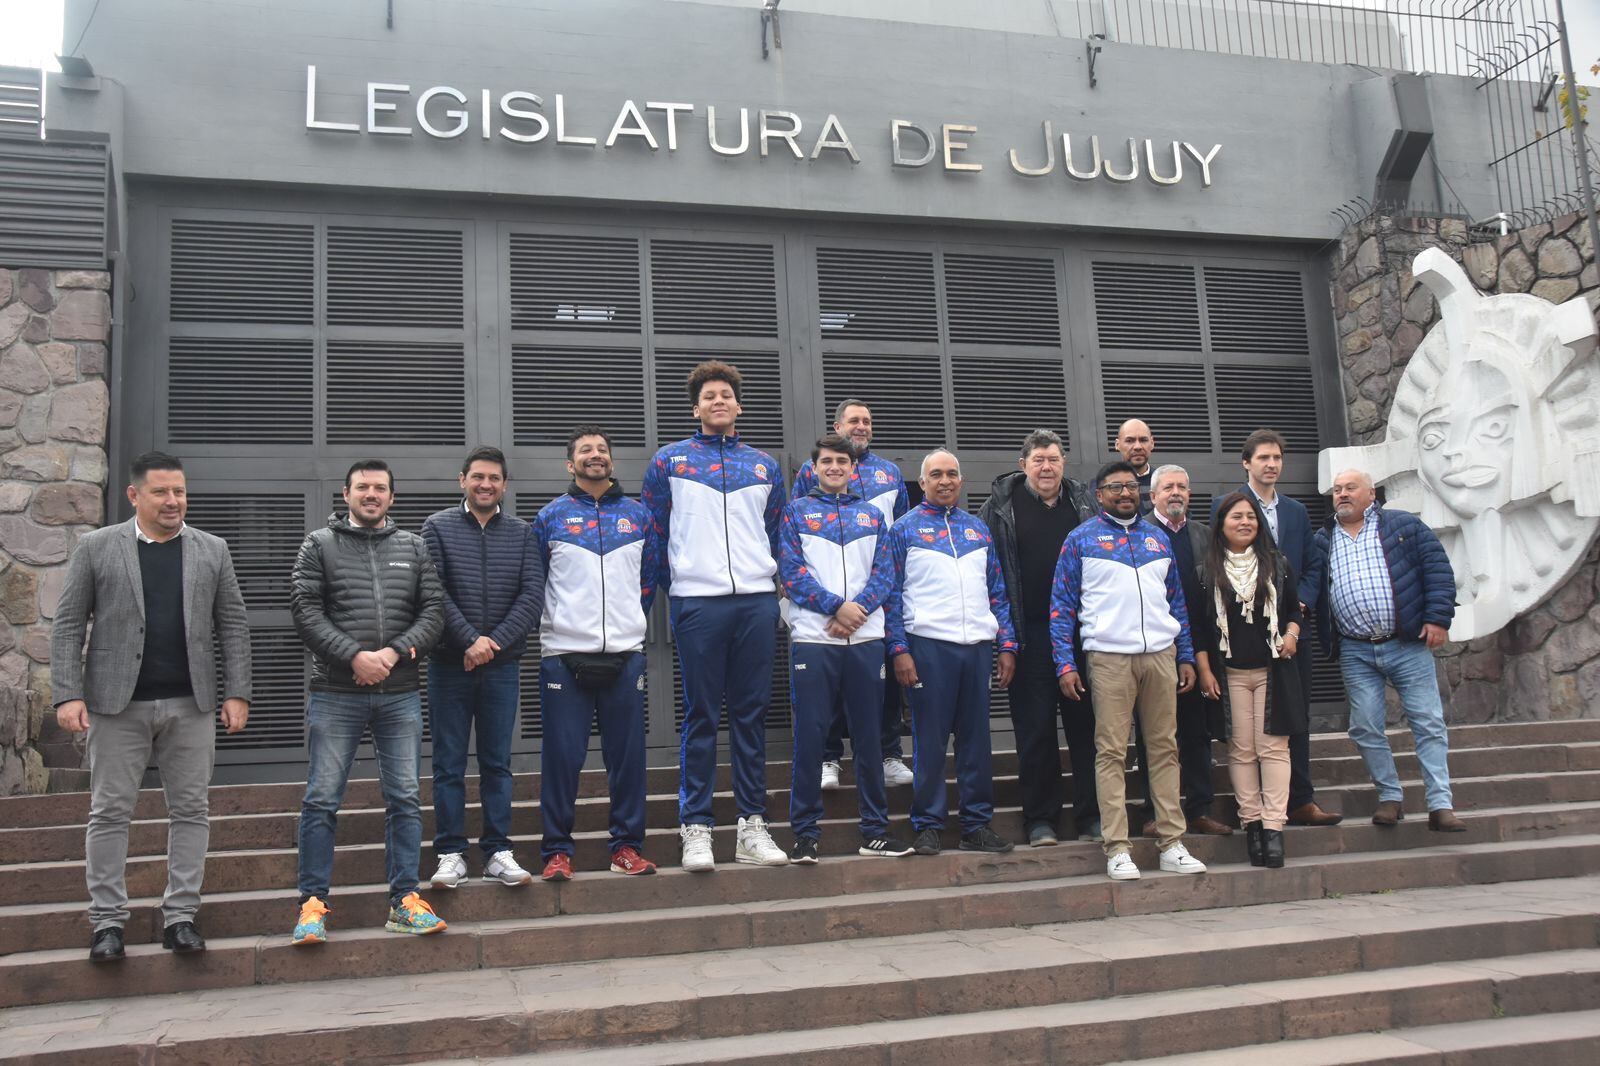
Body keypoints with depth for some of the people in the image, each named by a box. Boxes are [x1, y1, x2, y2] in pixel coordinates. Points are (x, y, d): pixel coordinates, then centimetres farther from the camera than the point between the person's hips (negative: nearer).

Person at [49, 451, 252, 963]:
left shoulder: (212, 550, 8)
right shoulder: (96, 547, 3)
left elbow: (233, 627, 7)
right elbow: (67, 626, 1)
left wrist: (237, 693, -1)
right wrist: (68, 694, -8)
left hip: (191, 704, 2)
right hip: (117, 704, -1)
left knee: (191, 810, 4)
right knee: (110, 811, 3)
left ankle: (180, 916, 12)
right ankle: (107, 921, 13)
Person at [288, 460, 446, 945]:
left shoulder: (414, 547, 11)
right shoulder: (320, 545, 5)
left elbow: (433, 611, 5)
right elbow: (305, 609, -4)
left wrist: (393, 652, -11)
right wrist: (354, 656, -15)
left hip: (400, 695, 2)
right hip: (335, 694, -2)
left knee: (405, 799, 4)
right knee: (321, 800, 1)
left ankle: (404, 900, 12)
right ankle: (313, 903, 10)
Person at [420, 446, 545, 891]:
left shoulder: (522, 533, 7)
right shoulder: (438, 527, 3)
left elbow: (533, 595, -2)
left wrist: (495, 642, -13)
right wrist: (469, 640, -16)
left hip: (502, 665, 2)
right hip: (450, 665, -1)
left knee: (497, 763, 7)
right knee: (449, 765, 3)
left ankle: (498, 852, 12)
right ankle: (451, 854, 11)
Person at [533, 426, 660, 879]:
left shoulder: (637, 514, 12)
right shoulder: (551, 516, 6)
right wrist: (556, 622, 7)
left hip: (625, 653, 2)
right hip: (564, 653, -2)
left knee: (627, 754, 4)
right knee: (562, 756, -1)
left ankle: (628, 846, 14)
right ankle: (557, 851, 8)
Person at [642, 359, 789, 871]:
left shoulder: (764, 465, 16)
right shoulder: (669, 461, 8)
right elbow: (655, 536, 9)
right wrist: (675, 586, 7)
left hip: (757, 602, 3)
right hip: (698, 602, -2)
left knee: (752, 713, 5)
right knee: (701, 716, 0)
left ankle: (752, 827, 11)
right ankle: (695, 827, 6)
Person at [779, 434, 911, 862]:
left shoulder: (872, 516, 16)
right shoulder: (796, 513, 8)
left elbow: (884, 573, 7)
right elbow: (791, 570, -2)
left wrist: (859, 609, -10)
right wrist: (836, 606, -13)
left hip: (865, 637, 3)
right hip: (812, 638, -3)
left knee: (869, 735, 7)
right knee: (810, 735, -3)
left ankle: (875, 830, 15)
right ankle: (805, 833, 5)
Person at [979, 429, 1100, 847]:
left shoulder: (1082, 503, 11)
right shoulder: (1001, 507, 1)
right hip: (1030, 634, -3)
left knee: (1086, 724, 7)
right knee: (1035, 729, 3)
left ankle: (1091, 815, 17)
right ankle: (1040, 819, 12)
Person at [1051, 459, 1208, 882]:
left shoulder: (1158, 538, 16)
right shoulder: (1082, 539, 4)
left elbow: (1176, 600, 20)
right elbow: (1061, 605, 1)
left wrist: (1186, 656, 13)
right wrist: (1065, 665, -6)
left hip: (1160, 655, 4)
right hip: (1108, 657, -4)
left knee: (1165, 748, 6)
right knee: (1111, 753, -4)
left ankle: (1172, 845, 12)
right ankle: (1117, 850, 1)